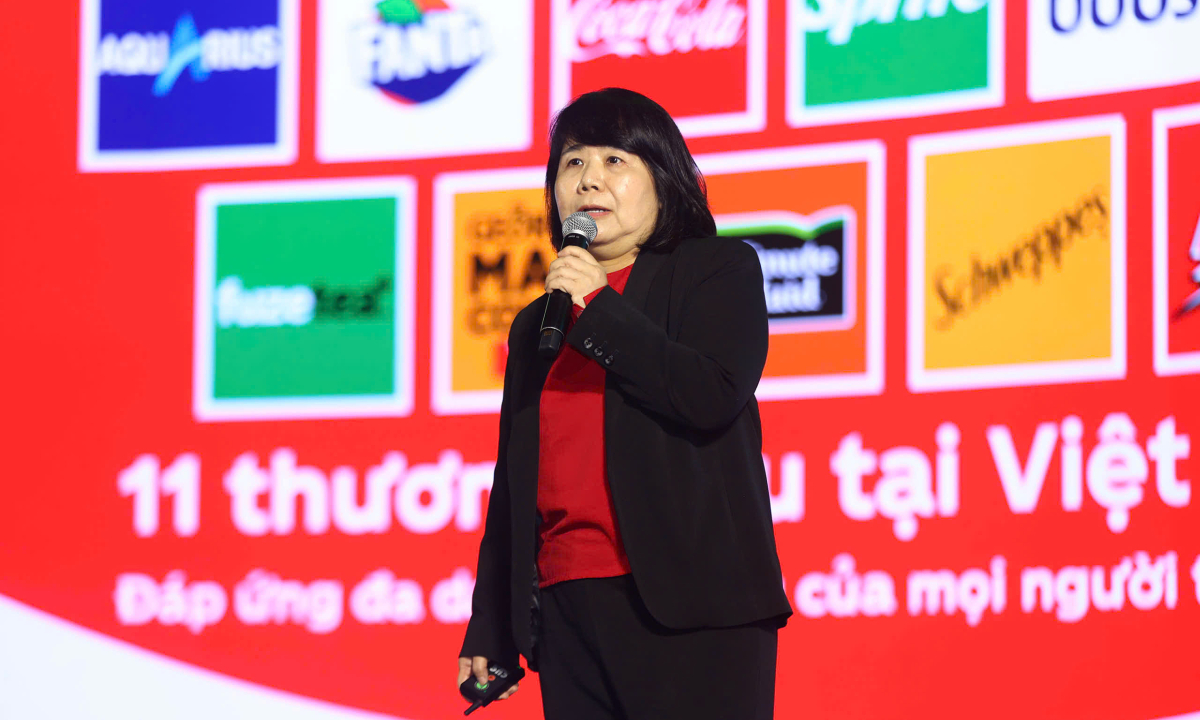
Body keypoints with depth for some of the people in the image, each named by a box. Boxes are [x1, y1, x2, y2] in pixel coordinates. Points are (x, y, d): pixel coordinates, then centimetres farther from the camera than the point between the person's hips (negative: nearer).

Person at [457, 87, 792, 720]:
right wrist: (489, 633, 16)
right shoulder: (536, 327, 23)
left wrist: (598, 310, -7)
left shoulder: (719, 270, 8)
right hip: (567, 613, 5)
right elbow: (512, 489, 22)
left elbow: (715, 395, -11)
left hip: (690, 610, -5)